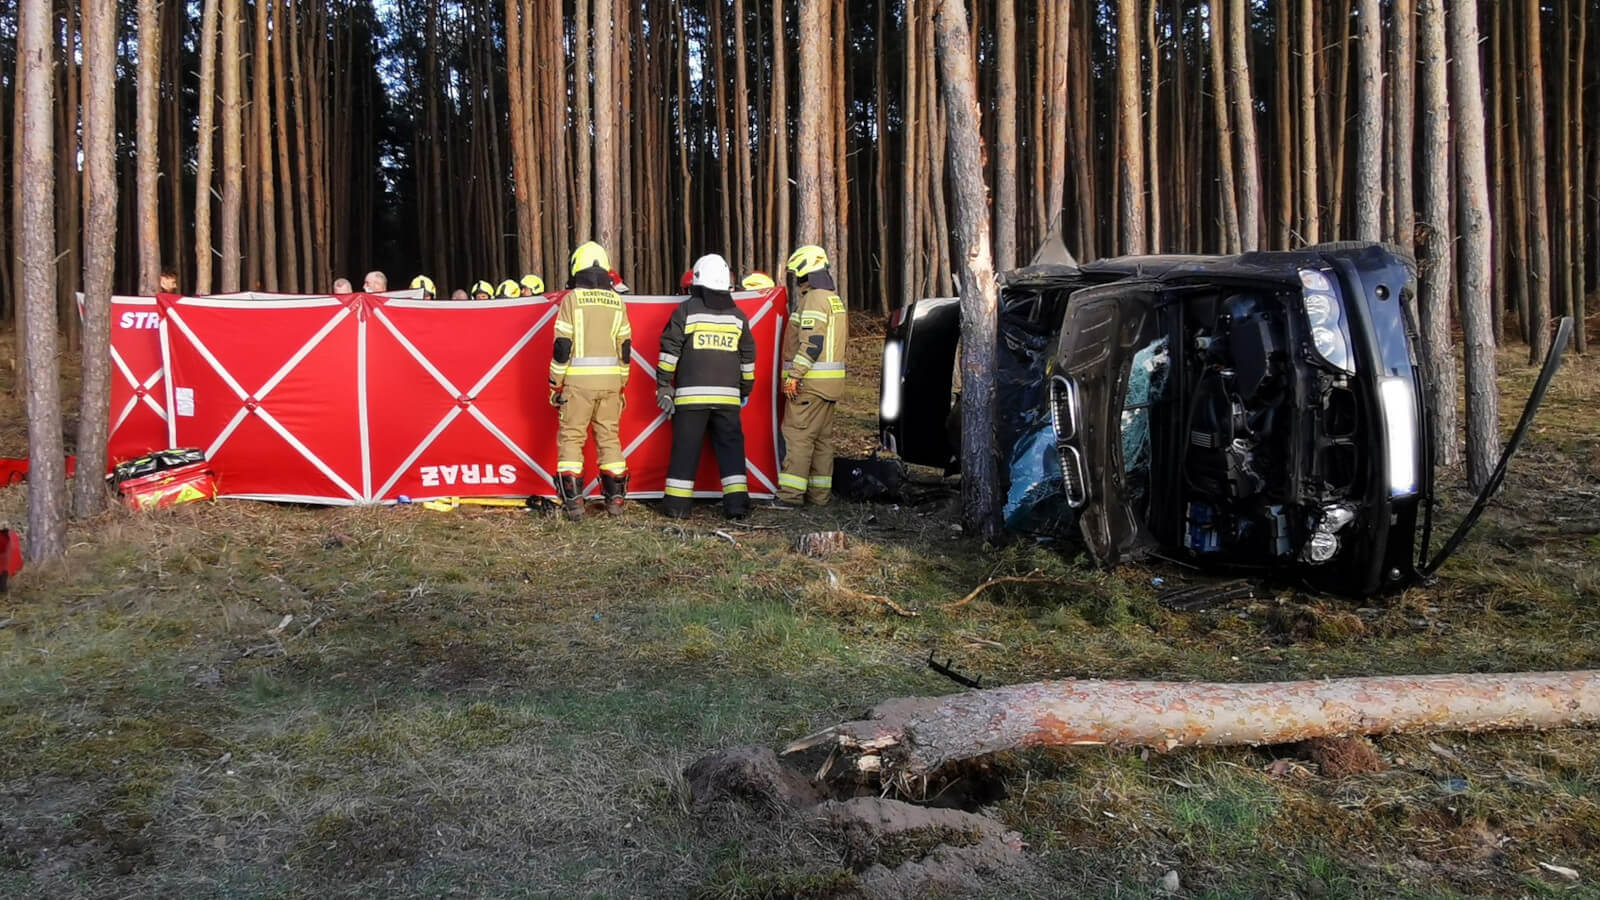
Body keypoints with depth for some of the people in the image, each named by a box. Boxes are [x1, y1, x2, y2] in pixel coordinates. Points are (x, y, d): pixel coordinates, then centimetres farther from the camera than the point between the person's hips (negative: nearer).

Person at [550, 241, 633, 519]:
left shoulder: (572, 299, -4)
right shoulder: (617, 302, 8)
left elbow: (562, 346, -6)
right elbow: (625, 347, 10)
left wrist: (556, 384, 1)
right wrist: (622, 385, 18)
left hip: (578, 381, -4)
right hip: (610, 381, 4)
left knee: (571, 437, 3)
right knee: (609, 437, 12)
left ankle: (573, 501, -3)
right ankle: (615, 498, 12)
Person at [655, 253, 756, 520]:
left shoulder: (686, 310, -1)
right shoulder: (738, 315, 10)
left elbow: (669, 350, -3)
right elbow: (748, 358, 15)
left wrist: (664, 386, 3)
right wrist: (745, 391, 24)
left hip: (691, 394, -2)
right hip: (728, 395, 2)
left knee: (686, 448, 2)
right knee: (731, 446, 6)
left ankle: (677, 503, 4)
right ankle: (737, 502, 0)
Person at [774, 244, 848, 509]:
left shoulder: (815, 299, -12)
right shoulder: (835, 299, 19)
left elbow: (812, 341, -21)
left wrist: (794, 374, -21)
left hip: (810, 380, -10)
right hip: (829, 383, 10)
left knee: (797, 434, -9)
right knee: (822, 436, 12)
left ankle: (790, 494, -11)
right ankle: (820, 493, 16)